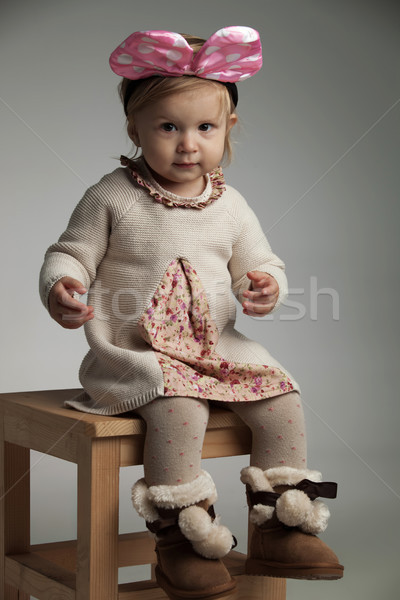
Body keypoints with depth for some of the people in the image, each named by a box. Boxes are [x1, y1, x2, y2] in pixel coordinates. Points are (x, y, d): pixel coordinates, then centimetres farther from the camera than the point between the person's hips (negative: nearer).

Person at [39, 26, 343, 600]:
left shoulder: (230, 205, 8)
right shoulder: (112, 198, -4)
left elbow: (261, 264, 12)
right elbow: (71, 255, 0)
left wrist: (267, 287, -13)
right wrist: (60, 287, -23)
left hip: (218, 348, 5)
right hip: (135, 353, -5)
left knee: (282, 396, -12)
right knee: (178, 406, -33)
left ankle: (282, 529, 1)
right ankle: (180, 540, -19)